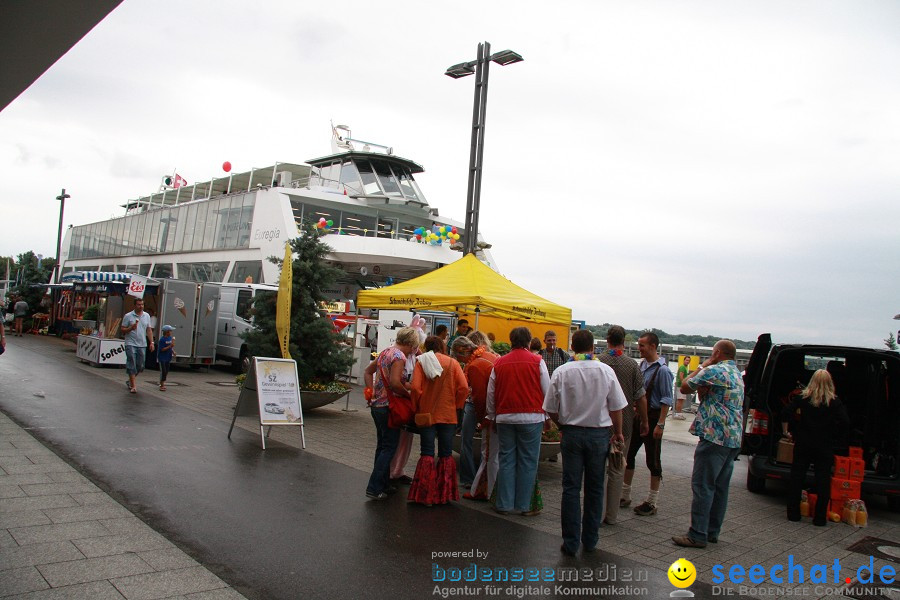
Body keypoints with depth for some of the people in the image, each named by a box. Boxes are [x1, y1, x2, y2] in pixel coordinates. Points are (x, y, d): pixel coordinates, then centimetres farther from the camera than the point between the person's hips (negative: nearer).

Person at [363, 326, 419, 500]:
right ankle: (374, 488, -2)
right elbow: (395, 383, -27)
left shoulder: (385, 352, 12)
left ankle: (382, 484, 25)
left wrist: (372, 392, 14)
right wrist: (408, 395, -12)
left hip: (377, 405, 9)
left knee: (382, 445, 17)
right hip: (388, 406, -9)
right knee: (389, 448, -1)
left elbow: (368, 372, 20)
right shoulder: (399, 356, -16)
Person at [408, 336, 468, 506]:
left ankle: (425, 495, 5)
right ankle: (445, 494, 15)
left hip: (427, 414, -1)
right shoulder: (452, 363, 0)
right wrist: (457, 405, 4)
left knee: (427, 454, 5)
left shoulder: (421, 362, -2)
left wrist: (417, 407, 2)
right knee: (446, 454, 11)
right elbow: (464, 387, -9)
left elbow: (415, 387, -12)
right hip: (448, 415, 1)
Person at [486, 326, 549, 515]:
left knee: (506, 460, 9)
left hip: (505, 417, 3)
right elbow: (547, 391, 1)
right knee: (528, 462, 5)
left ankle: (504, 504, 12)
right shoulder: (537, 361, -2)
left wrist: (492, 416, 24)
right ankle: (524, 505, 8)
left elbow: (491, 393, 13)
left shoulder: (499, 363, 6)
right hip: (531, 417, -2)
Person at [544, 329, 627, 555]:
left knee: (571, 488, 6)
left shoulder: (561, 372, -7)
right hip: (599, 433, 1)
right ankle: (590, 540, 22)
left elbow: (551, 409, -3)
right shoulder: (606, 371, -6)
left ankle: (570, 542, 9)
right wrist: (618, 432, 14)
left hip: (572, 433, -1)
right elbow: (616, 408, -1)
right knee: (595, 488, 13)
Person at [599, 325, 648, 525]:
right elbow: (641, 397, -3)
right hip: (623, 424, 0)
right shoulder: (632, 365, -6)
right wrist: (644, 421, 10)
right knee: (617, 470, 10)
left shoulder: (596, 362, -7)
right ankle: (612, 515, 16)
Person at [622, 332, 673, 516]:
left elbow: (666, 399, -16)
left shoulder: (662, 370, -15)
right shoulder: (642, 364, 7)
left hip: (653, 418, -8)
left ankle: (652, 502, 14)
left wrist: (660, 424, -19)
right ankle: (625, 495, 26)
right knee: (628, 455, 13)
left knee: (653, 460, 3)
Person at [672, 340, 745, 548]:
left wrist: (702, 367, 4)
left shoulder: (715, 371, -12)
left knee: (702, 486, -5)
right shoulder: (737, 374, 19)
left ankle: (698, 535, -3)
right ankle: (712, 531, 20)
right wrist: (705, 369, 1)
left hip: (715, 436, -9)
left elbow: (685, 387, -5)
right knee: (720, 486, 13)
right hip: (733, 439, 9)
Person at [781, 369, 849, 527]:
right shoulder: (834, 402, -6)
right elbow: (845, 423, -13)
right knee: (823, 481, 7)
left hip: (803, 444, 1)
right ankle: (820, 518, 9)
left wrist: (785, 431, 4)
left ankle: (793, 513, 13)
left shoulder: (802, 398, -3)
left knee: (796, 478, 9)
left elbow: (786, 413, -8)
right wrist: (830, 426, 5)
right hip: (824, 447, -1)